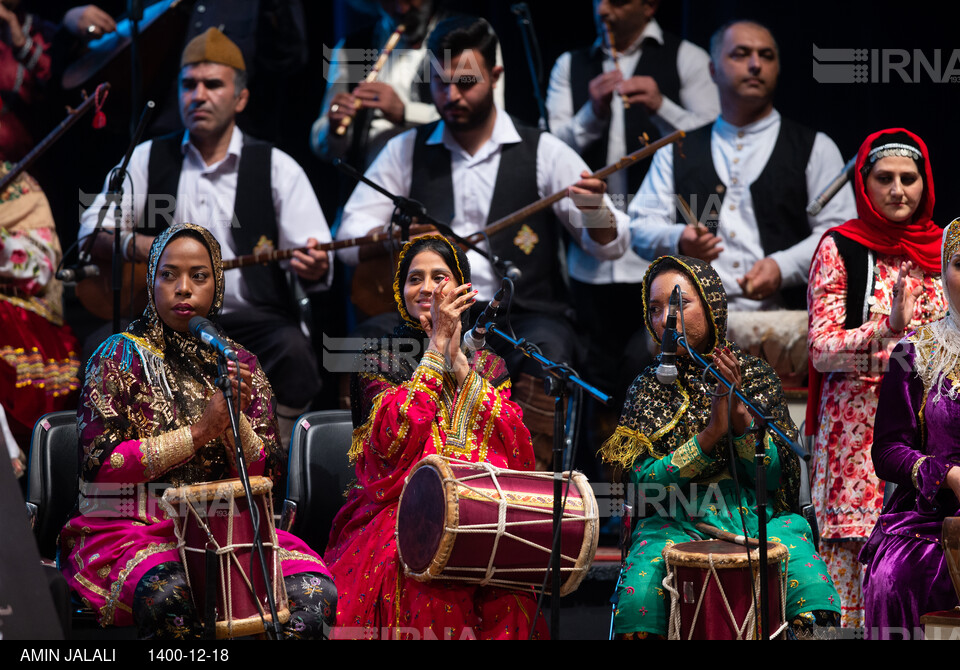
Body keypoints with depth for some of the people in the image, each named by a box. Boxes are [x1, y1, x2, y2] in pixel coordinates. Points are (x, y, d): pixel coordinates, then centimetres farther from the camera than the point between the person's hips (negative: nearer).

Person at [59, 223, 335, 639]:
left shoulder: (240, 366, 13)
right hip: (130, 527, -3)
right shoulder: (119, 356, 2)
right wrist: (198, 432, -14)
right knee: (169, 593, -38)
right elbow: (98, 464, -9)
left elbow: (265, 478, 9)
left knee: (314, 589, -25)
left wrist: (235, 420, -12)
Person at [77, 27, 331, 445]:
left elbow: (316, 258, 0)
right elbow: (92, 231, 9)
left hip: (253, 320, -1)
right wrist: (136, 245, -13)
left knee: (293, 352, -34)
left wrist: (313, 267, -25)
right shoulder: (148, 159, 14)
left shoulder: (277, 168, 8)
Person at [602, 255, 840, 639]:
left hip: (757, 519, 0)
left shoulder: (755, 376, 7)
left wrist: (739, 412, -16)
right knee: (639, 597, -30)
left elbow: (773, 477, -1)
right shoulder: (649, 387, 8)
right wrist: (711, 434, -15)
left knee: (809, 588, -29)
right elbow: (643, 480, -4)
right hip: (677, 525, 0)